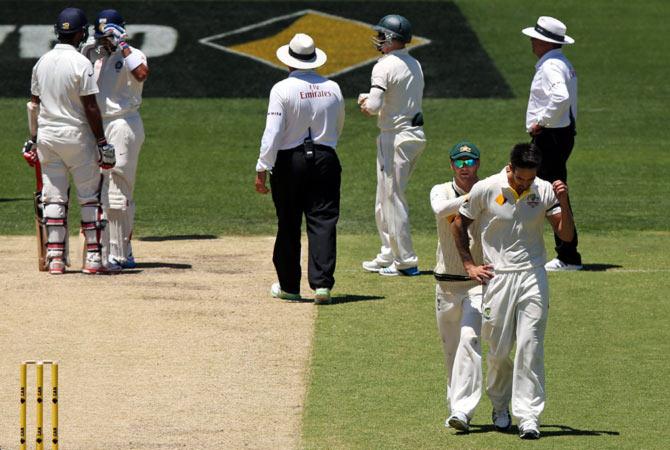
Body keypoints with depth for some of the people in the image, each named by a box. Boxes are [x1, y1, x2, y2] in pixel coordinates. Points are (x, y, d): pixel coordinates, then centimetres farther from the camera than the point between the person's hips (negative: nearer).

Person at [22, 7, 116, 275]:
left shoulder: (42, 62, 6)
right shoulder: (80, 64, -13)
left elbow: (34, 105, 10)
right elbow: (90, 107, -14)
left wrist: (33, 140, 18)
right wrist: (102, 142, -9)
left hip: (47, 136, 5)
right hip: (76, 136, -5)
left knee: (53, 198, 7)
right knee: (90, 197, 2)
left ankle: (55, 257, 4)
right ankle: (93, 257, 0)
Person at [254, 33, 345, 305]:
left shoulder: (282, 89, -10)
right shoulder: (332, 89, 3)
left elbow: (273, 133, -15)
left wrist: (262, 170, -12)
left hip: (289, 162, -3)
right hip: (326, 160, 3)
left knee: (288, 226, 8)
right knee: (323, 223, 1)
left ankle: (289, 286, 14)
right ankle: (322, 284, -9)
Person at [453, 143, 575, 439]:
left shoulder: (545, 191, -1)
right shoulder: (486, 189, -6)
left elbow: (566, 235, 1)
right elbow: (460, 224, 9)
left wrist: (563, 203, -14)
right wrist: (469, 265, 6)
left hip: (533, 277, 0)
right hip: (497, 276, 0)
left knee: (530, 347, -9)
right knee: (498, 349, 5)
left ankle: (528, 416, -10)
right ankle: (500, 404, 30)